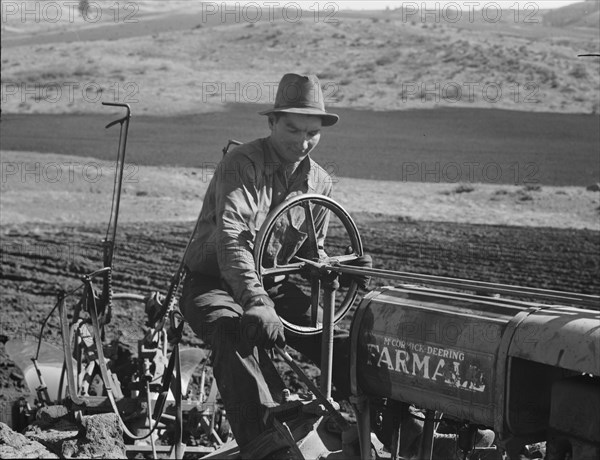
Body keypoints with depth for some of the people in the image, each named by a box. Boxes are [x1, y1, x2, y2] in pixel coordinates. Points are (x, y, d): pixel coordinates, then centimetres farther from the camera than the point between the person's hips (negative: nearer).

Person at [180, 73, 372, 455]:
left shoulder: (320, 183, 5)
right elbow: (231, 239, -31)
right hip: (214, 284, -5)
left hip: (275, 285, 6)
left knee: (342, 344, -19)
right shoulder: (242, 165, -17)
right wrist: (256, 302, -45)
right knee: (238, 335, -39)